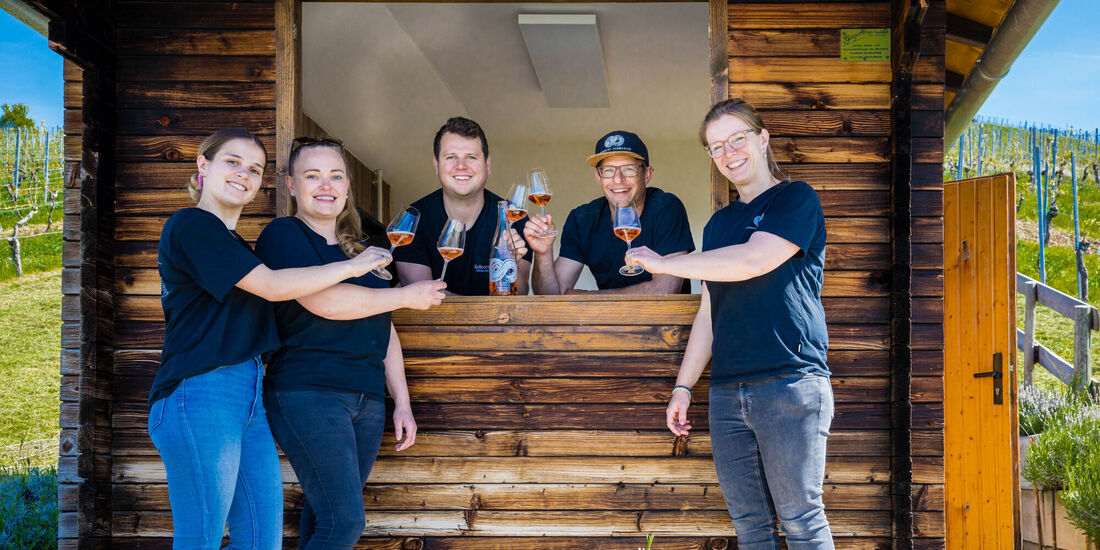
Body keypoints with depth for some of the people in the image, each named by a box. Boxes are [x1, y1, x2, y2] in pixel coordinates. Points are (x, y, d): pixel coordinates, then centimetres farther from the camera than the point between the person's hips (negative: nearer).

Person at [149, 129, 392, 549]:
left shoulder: (234, 246, 24)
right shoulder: (190, 225, -5)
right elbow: (272, 285, -11)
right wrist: (354, 265, -3)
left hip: (250, 397, 9)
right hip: (200, 392, -9)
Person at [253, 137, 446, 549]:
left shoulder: (360, 249, 21)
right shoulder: (283, 236, -2)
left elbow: (383, 330, 24)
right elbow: (323, 301, -17)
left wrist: (401, 402, 18)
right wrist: (407, 296, -7)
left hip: (367, 398, 7)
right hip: (308, 392, -7)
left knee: (326, 517, 6)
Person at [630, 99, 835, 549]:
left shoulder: (796, 199, 1)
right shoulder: (719, 224, 20)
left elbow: (752, 261, -14)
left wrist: (662, 263, -4)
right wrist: (683, 385, 14)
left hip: (789, 382, -6)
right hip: (727, 392, 6)